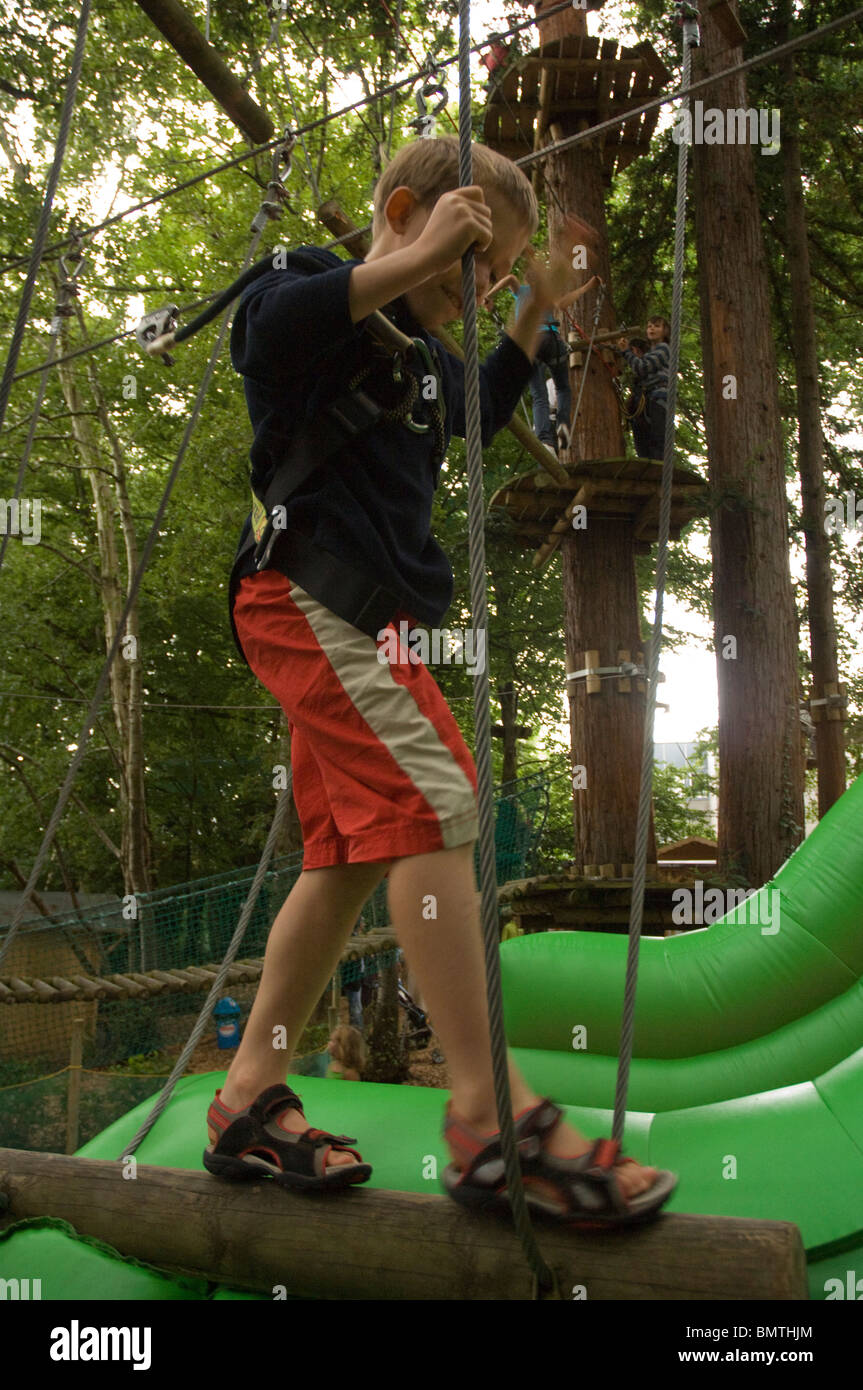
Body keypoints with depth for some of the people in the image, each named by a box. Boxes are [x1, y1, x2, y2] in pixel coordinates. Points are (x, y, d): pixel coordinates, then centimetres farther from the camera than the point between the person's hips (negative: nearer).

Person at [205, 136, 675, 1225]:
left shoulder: (428, 355, 27)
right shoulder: (317, 291, 1)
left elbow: (475, 420, 43)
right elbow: (262, 327, -21)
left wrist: (532, 317, 33)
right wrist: (409, 263, -20)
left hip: (362, 617, 10)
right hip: (308, 588, -10)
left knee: (352, 849, 5)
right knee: (430, 800, -22)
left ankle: (248, 1099, 11)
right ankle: (489, 1113, -22)